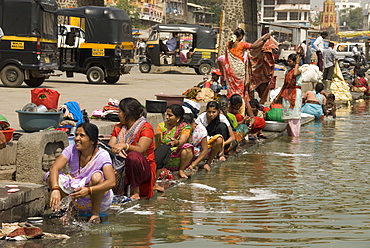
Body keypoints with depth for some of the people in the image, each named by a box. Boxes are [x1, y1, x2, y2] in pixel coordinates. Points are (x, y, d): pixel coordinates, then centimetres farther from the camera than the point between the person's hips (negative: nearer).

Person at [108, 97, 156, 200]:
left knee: (133, 156, -38)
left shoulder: (146, 128, -5)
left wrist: (125, 146, -35)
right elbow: (110, 147, 1)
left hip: (144, 168, -4)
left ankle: (135, 190, -23)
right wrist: (116, 149, -23)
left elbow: (141, 149, -19)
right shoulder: (118, 128, 14)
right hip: (121, 166, 4)